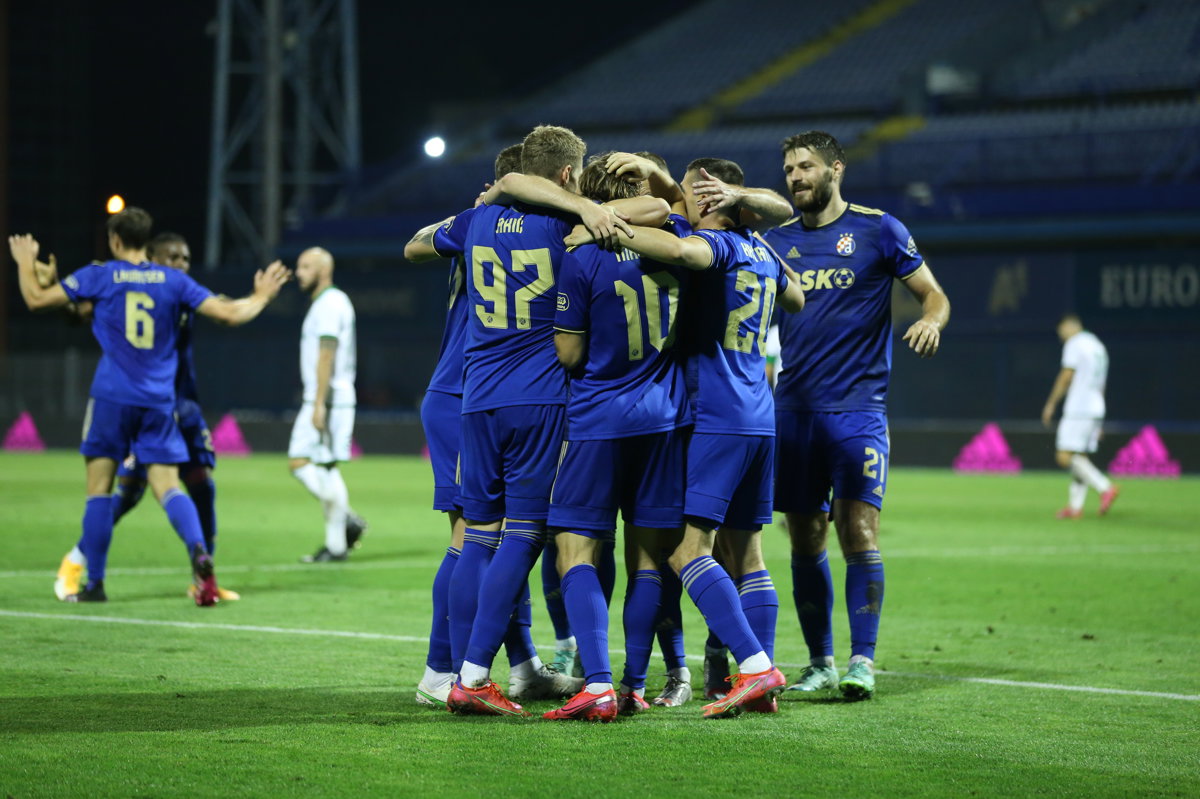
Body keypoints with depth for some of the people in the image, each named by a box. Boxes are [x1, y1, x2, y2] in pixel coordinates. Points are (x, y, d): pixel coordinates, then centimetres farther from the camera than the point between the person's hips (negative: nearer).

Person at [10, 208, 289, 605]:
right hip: (160, 402, 2)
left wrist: (25, 262, 21)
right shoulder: (174, 281, 5)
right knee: (167, 485, 0)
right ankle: (199, 552, -27)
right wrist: (260, 297, 22)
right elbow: (229, 313, 3)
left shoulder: (99, 276, 0)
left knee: (99, 486, 7)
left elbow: (36, 298, 3)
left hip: (112, 397, -2)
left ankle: (94, 583, 8)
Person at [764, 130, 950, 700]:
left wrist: (930, 322, -16)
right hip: (791, 409, 4)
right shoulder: (776, 240, 11)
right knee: (805, 540, 5)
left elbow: (934, 295, 6)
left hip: (857, 408, -4)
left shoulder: (877, 229, 2)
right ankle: (820, 662, 14)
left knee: (858, 531, -11)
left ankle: (862, 659, -6)